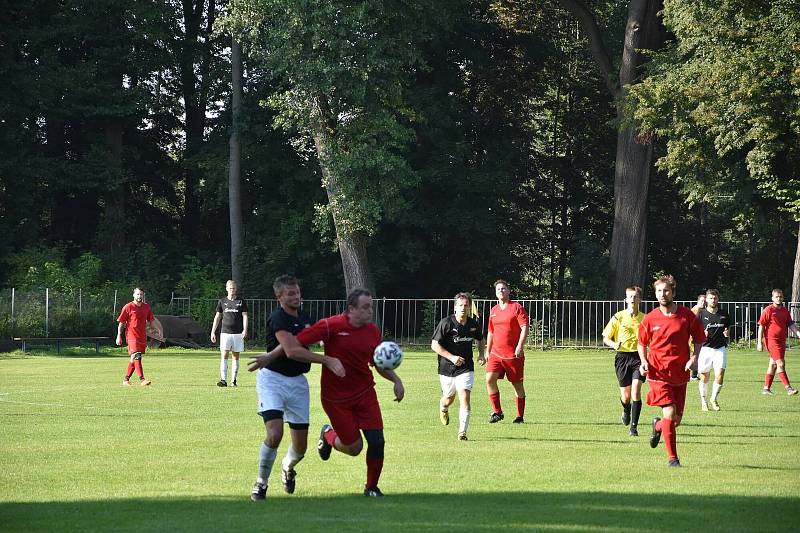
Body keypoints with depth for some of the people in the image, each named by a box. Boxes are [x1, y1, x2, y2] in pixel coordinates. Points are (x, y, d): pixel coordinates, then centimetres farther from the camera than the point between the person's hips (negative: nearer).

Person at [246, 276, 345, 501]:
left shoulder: (304, 319, 10)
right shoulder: (278, 319, -16)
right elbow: (291, 351, -26)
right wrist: (328, 361, -30)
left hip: (297, 381, 7)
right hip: (273, 379, -7)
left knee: (300, 446, 6)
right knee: (275, 434, -23)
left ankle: (287, 466, 41)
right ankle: (261, 482, -3)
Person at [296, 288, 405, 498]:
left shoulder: (373, 331, 1)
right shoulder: (331, 326, -16)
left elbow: (380, 364, 15)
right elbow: (295, 342, -13)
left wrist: (396, 380, -1)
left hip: (365, 393, 4)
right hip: (336, 398, -4)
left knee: (377, 442, -7)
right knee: (354, 447, -2)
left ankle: (372, 487, 16)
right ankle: (328, 435, 33)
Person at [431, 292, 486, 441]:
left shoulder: (474, 324, 0)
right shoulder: (446, 323, -13)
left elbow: (480, 339, 22)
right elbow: (434, 345, -12)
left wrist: (481, 354, 4)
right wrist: (452, 357, -21)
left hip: (466, 367, 1)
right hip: (447, 367, -1)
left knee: (464, 398, -15)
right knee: (449, 398, 15)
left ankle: (462, 432, -12)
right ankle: (443, 407, 54)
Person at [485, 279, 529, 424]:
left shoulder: (516, 307, -4)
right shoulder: (493, 311, 14)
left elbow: (524, 328, -11)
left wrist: (520, 346, -21)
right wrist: (487, 351, 21)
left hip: (514, 355, -4)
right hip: (496, 354, 4)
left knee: (517, 384, 3)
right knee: (490, 379, -14)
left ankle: (520, 416, 14)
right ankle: (497, 411, -4)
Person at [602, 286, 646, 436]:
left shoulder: (644, 319, 3)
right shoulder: (618, 317, 0)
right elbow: (605, 338, 5)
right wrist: (614, 345, -16)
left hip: (638, 357, 0)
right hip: (623, 357, 0)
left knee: (636, 391, -15)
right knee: (625, 395, 4)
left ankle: (634, 427, -9)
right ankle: (626, 410, 41)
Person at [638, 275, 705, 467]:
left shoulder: (687, 316, -2)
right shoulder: (650, 319, -2)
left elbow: (698, 339, 9)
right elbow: (642, 344, 12)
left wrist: (694, 358, -8)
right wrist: (644, 362, -4)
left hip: (680, 374, 2)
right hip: (659, 374, -2)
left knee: (677, 420, 7)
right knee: (670, 414, -16)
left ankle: (658, 426, 43)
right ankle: (672, 457, -5)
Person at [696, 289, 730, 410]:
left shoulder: (724, 314, 8)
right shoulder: (701, 314, -1)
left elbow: (728, 327, 20)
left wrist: (727, 333, -2)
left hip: (720, 348, 2)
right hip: (705, 348, -2)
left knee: (720, 375, -9)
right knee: (704, 376, 3)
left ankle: (714, 398, 12)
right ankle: (703, 399, 25)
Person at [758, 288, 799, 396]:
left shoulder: (785, 311, 11)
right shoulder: (768, 310, -7)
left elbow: (791, 325, 12)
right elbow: (761, 327, -6)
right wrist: (759, 343, -8)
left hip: (782, 340, 7)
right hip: (772, 340, -7)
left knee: (773, 364, 12)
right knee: (780, 363, -12)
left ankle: (766, 388, 20)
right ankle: (788, 388, -13)